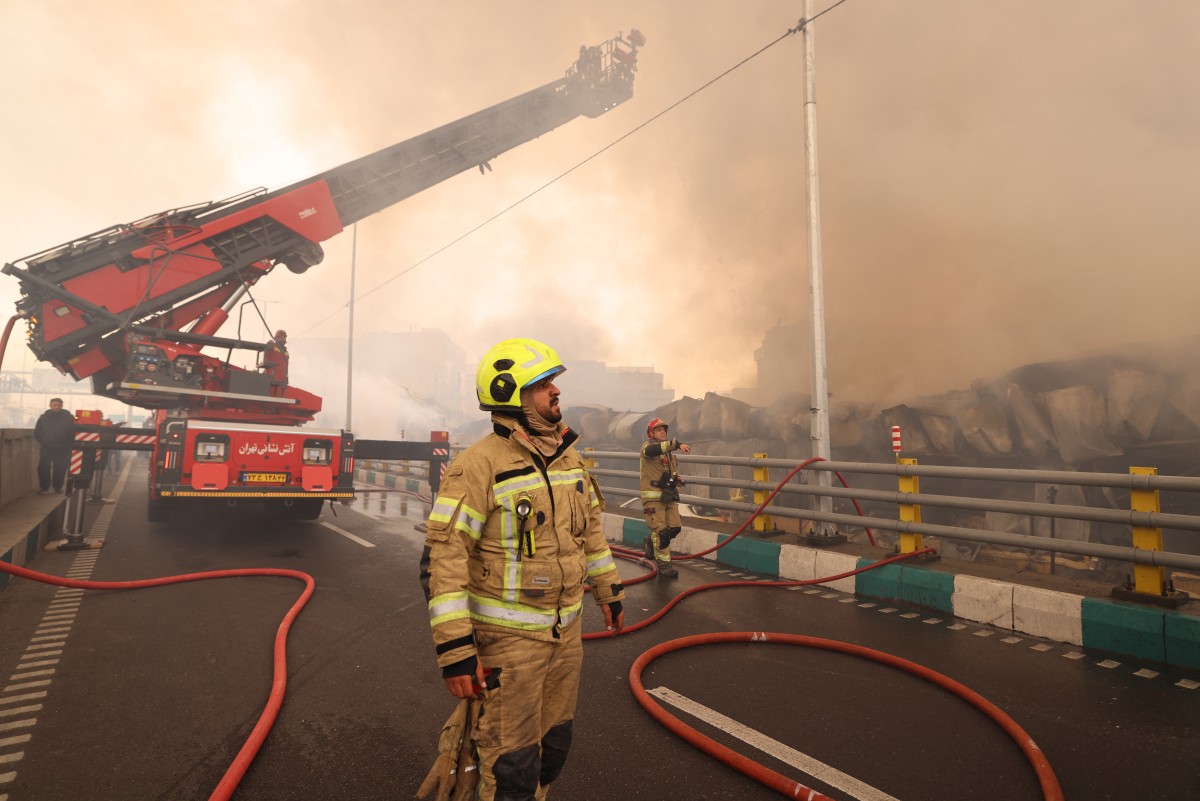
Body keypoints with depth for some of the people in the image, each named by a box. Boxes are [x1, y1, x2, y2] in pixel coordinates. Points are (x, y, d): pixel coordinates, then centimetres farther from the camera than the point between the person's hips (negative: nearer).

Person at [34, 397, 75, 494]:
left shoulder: (69, 417, 0)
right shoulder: (43, 417, 6)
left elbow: (73, 433, -1)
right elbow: (37, 432, 11)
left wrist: (69, 445, -7)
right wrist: (43, 442, 1)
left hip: (63, 449, -2)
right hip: (46, 448, 2)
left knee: (60, 469, 5)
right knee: (43, 468, 1)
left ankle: (58, 487, 18)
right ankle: (43, 487, 12)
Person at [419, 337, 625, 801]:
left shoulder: (570, 458, 3)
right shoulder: (479, 466, -20)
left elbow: (590, 529, 14)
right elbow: (442, 558, -22)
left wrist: (609, 591, 18)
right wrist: (455, 649, -22)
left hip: (566, 629, 7)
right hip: (508, 639, -6)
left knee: (554, 746, 23)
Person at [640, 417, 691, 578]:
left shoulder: (669, 453, 18)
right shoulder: (647, 446, -6)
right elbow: (654, 449, -32)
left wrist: (678, 481, 9)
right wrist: (677, 444, -44)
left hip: (669, 496, 7)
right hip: (653, 496, -7)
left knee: (675, 528, 4)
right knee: (661, 531, -7)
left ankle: (651, 542, 31)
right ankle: (664, 568, 4)